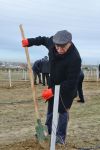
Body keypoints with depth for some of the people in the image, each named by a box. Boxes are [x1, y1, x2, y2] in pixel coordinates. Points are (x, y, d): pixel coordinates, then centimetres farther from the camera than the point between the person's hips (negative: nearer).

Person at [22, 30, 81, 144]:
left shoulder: (74, 58, -37)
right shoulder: (52, 42, -18)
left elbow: (71, 81, -33)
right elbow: (43, 40, 9)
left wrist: (53, 90, -34)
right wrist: (29, 42, 4)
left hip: (67, 87, -7)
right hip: (53, 83, 7)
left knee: (62, 110, 0)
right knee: (50, 108, 18)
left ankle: (61, 137, 14)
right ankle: (48, 131, 34)